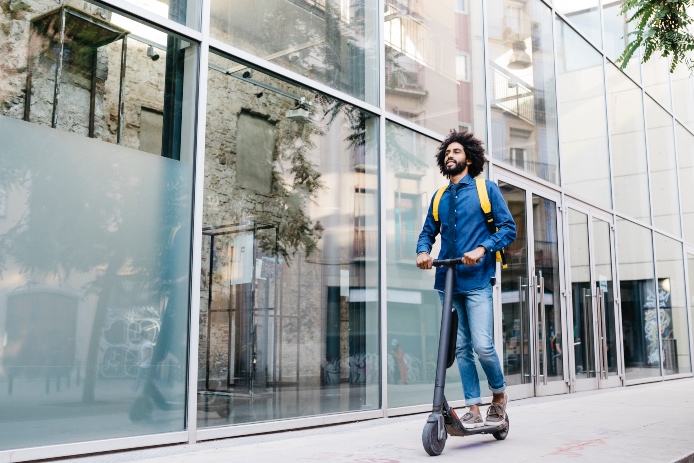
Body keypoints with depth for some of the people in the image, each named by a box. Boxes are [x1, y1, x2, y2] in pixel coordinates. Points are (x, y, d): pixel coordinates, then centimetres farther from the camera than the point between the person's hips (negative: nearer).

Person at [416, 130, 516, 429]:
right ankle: (474, 411, 12)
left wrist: (482, 249, -17)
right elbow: (428, 232, 16)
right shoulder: (439, 197, 16)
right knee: (461, 348, 5)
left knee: (482, 345, -12)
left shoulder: (486, 189, 4)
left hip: (476, 281, -4)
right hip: (447, 281, 4)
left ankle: (499, 395, 15)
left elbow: (508, 227, -1)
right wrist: (423, 251, -7)